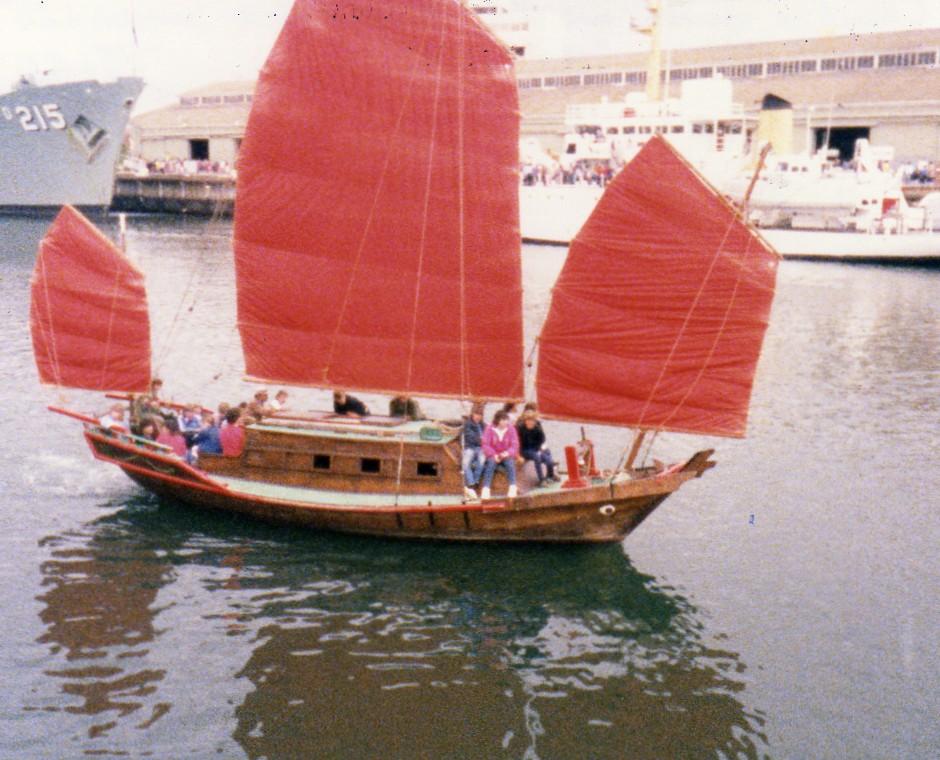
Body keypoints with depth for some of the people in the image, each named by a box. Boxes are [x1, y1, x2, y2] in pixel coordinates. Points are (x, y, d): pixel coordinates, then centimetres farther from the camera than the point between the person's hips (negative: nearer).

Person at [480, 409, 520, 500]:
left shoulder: (511, 429, 0)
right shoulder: (489, 429, -4)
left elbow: (515, 445, -3)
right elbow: (485, 445, -7)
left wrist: (508, 453, -24)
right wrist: (494, 455, -22)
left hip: (506, 456, 1)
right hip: (493, 456, -1)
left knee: (510, 462, -32)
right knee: (491, 463, -33)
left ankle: (512, 488, -36)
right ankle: (486, 489, -39)